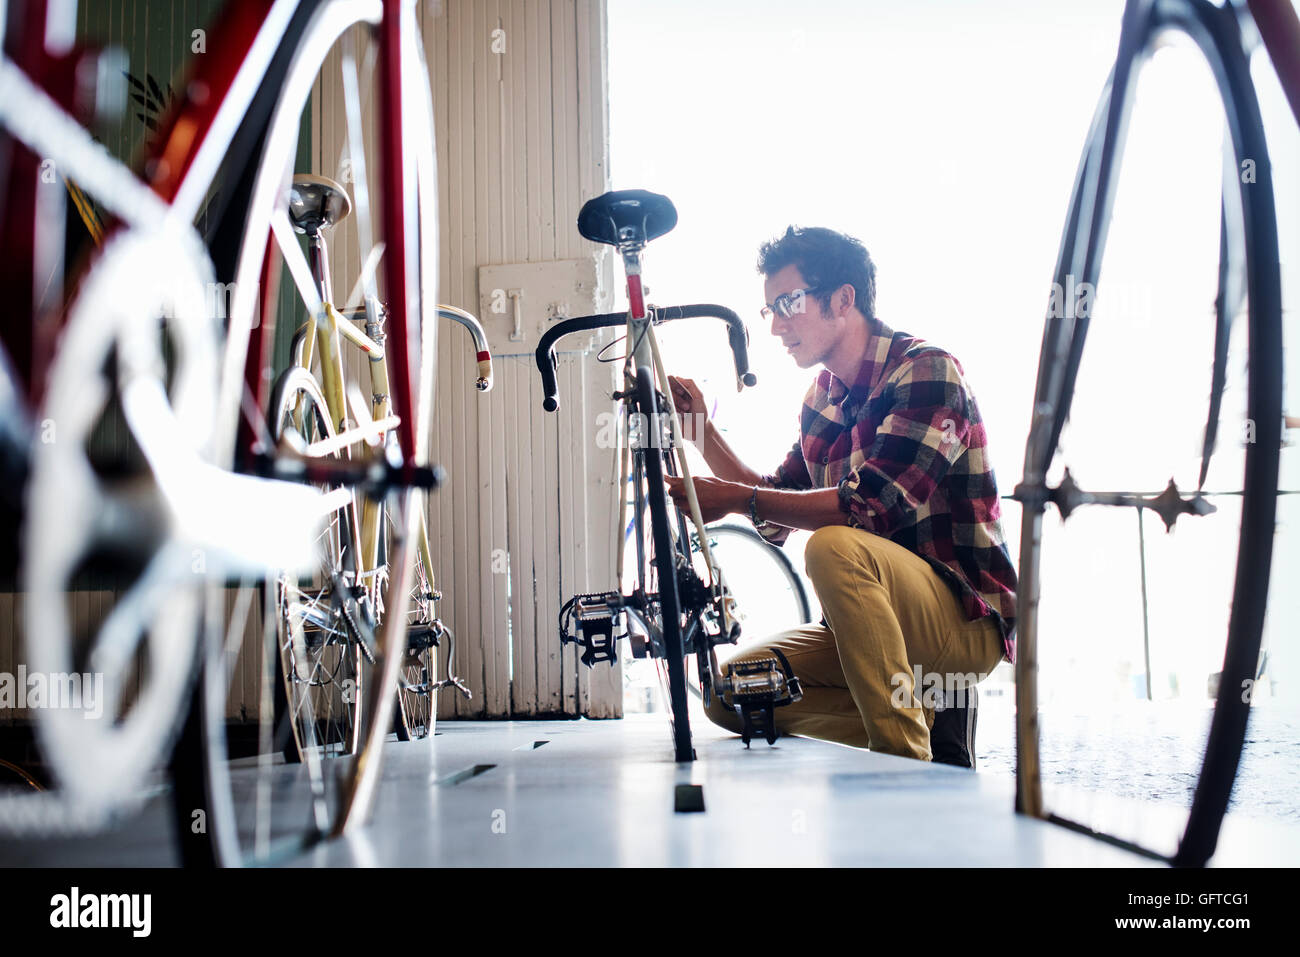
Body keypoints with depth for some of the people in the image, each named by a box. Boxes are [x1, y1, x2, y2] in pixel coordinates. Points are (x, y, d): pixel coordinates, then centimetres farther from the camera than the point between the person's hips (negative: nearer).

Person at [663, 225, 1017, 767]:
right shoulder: (824, 397, 13)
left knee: (835, 547, -34)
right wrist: (701, 430, 6)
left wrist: (738, 498, -22)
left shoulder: (926, 371, -12)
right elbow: (778, 517, 15)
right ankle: (925, 711, -1)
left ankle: (909, 761, -25)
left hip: (966, 620, -8)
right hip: (885, 627, 8)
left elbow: (873, 505, -25)